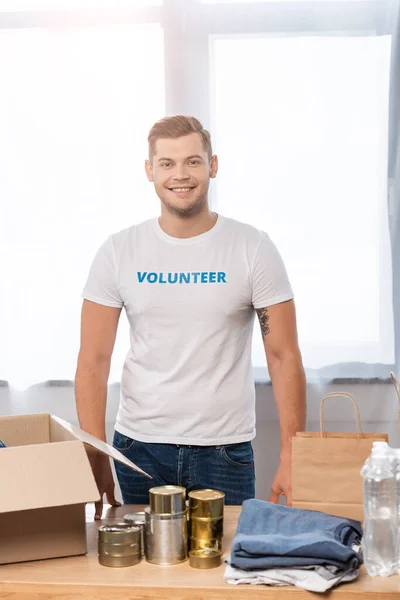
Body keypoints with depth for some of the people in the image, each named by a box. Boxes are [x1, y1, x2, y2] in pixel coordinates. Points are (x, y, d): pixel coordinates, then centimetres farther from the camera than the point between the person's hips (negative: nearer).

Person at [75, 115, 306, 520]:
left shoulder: (253, 249, -4)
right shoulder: (118, 252, 0)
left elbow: (283, 357, -4)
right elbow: (94, 360, -1)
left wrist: (291, 459, -11)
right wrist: (96, 461, -9)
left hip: (226, 450, -1)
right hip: (139, 447, 1)